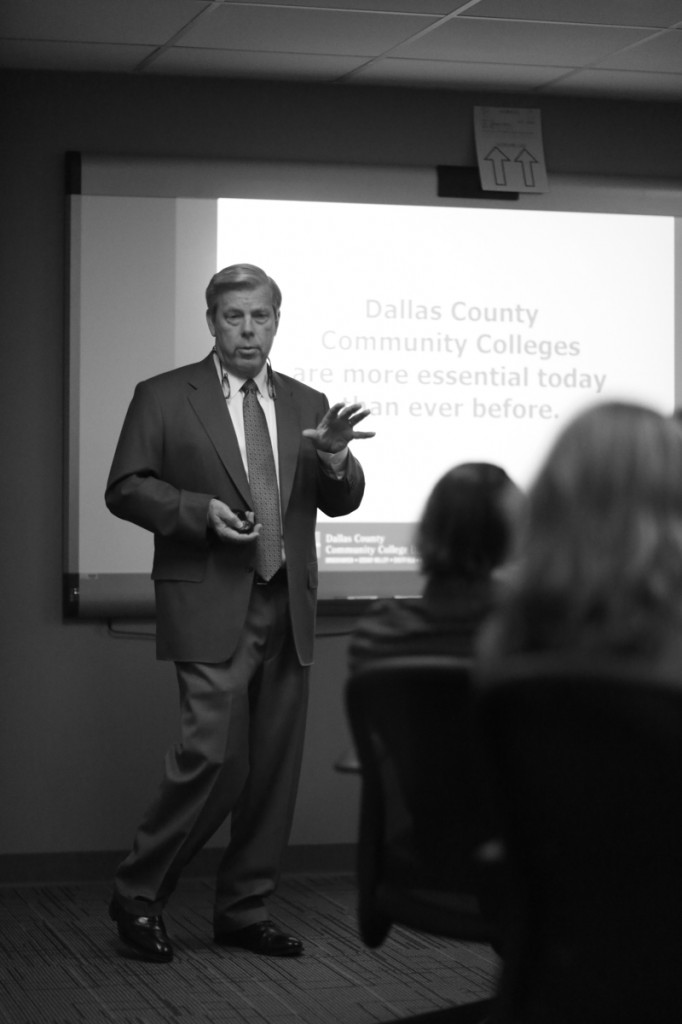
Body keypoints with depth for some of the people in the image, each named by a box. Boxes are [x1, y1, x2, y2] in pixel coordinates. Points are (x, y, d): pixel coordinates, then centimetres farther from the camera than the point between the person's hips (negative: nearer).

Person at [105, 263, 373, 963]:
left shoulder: (305, 404, 14)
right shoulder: (164, 398, 1)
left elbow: (341, 503, 10)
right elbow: (124, 488, -2)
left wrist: (334, 457, -12)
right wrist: (199, 510, -16)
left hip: (287, 610, 5)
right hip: (211, 609, -5)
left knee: (275, 766, 7)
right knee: (213, 756, -13)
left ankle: (244, 910, 19)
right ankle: (138, 895, 4)